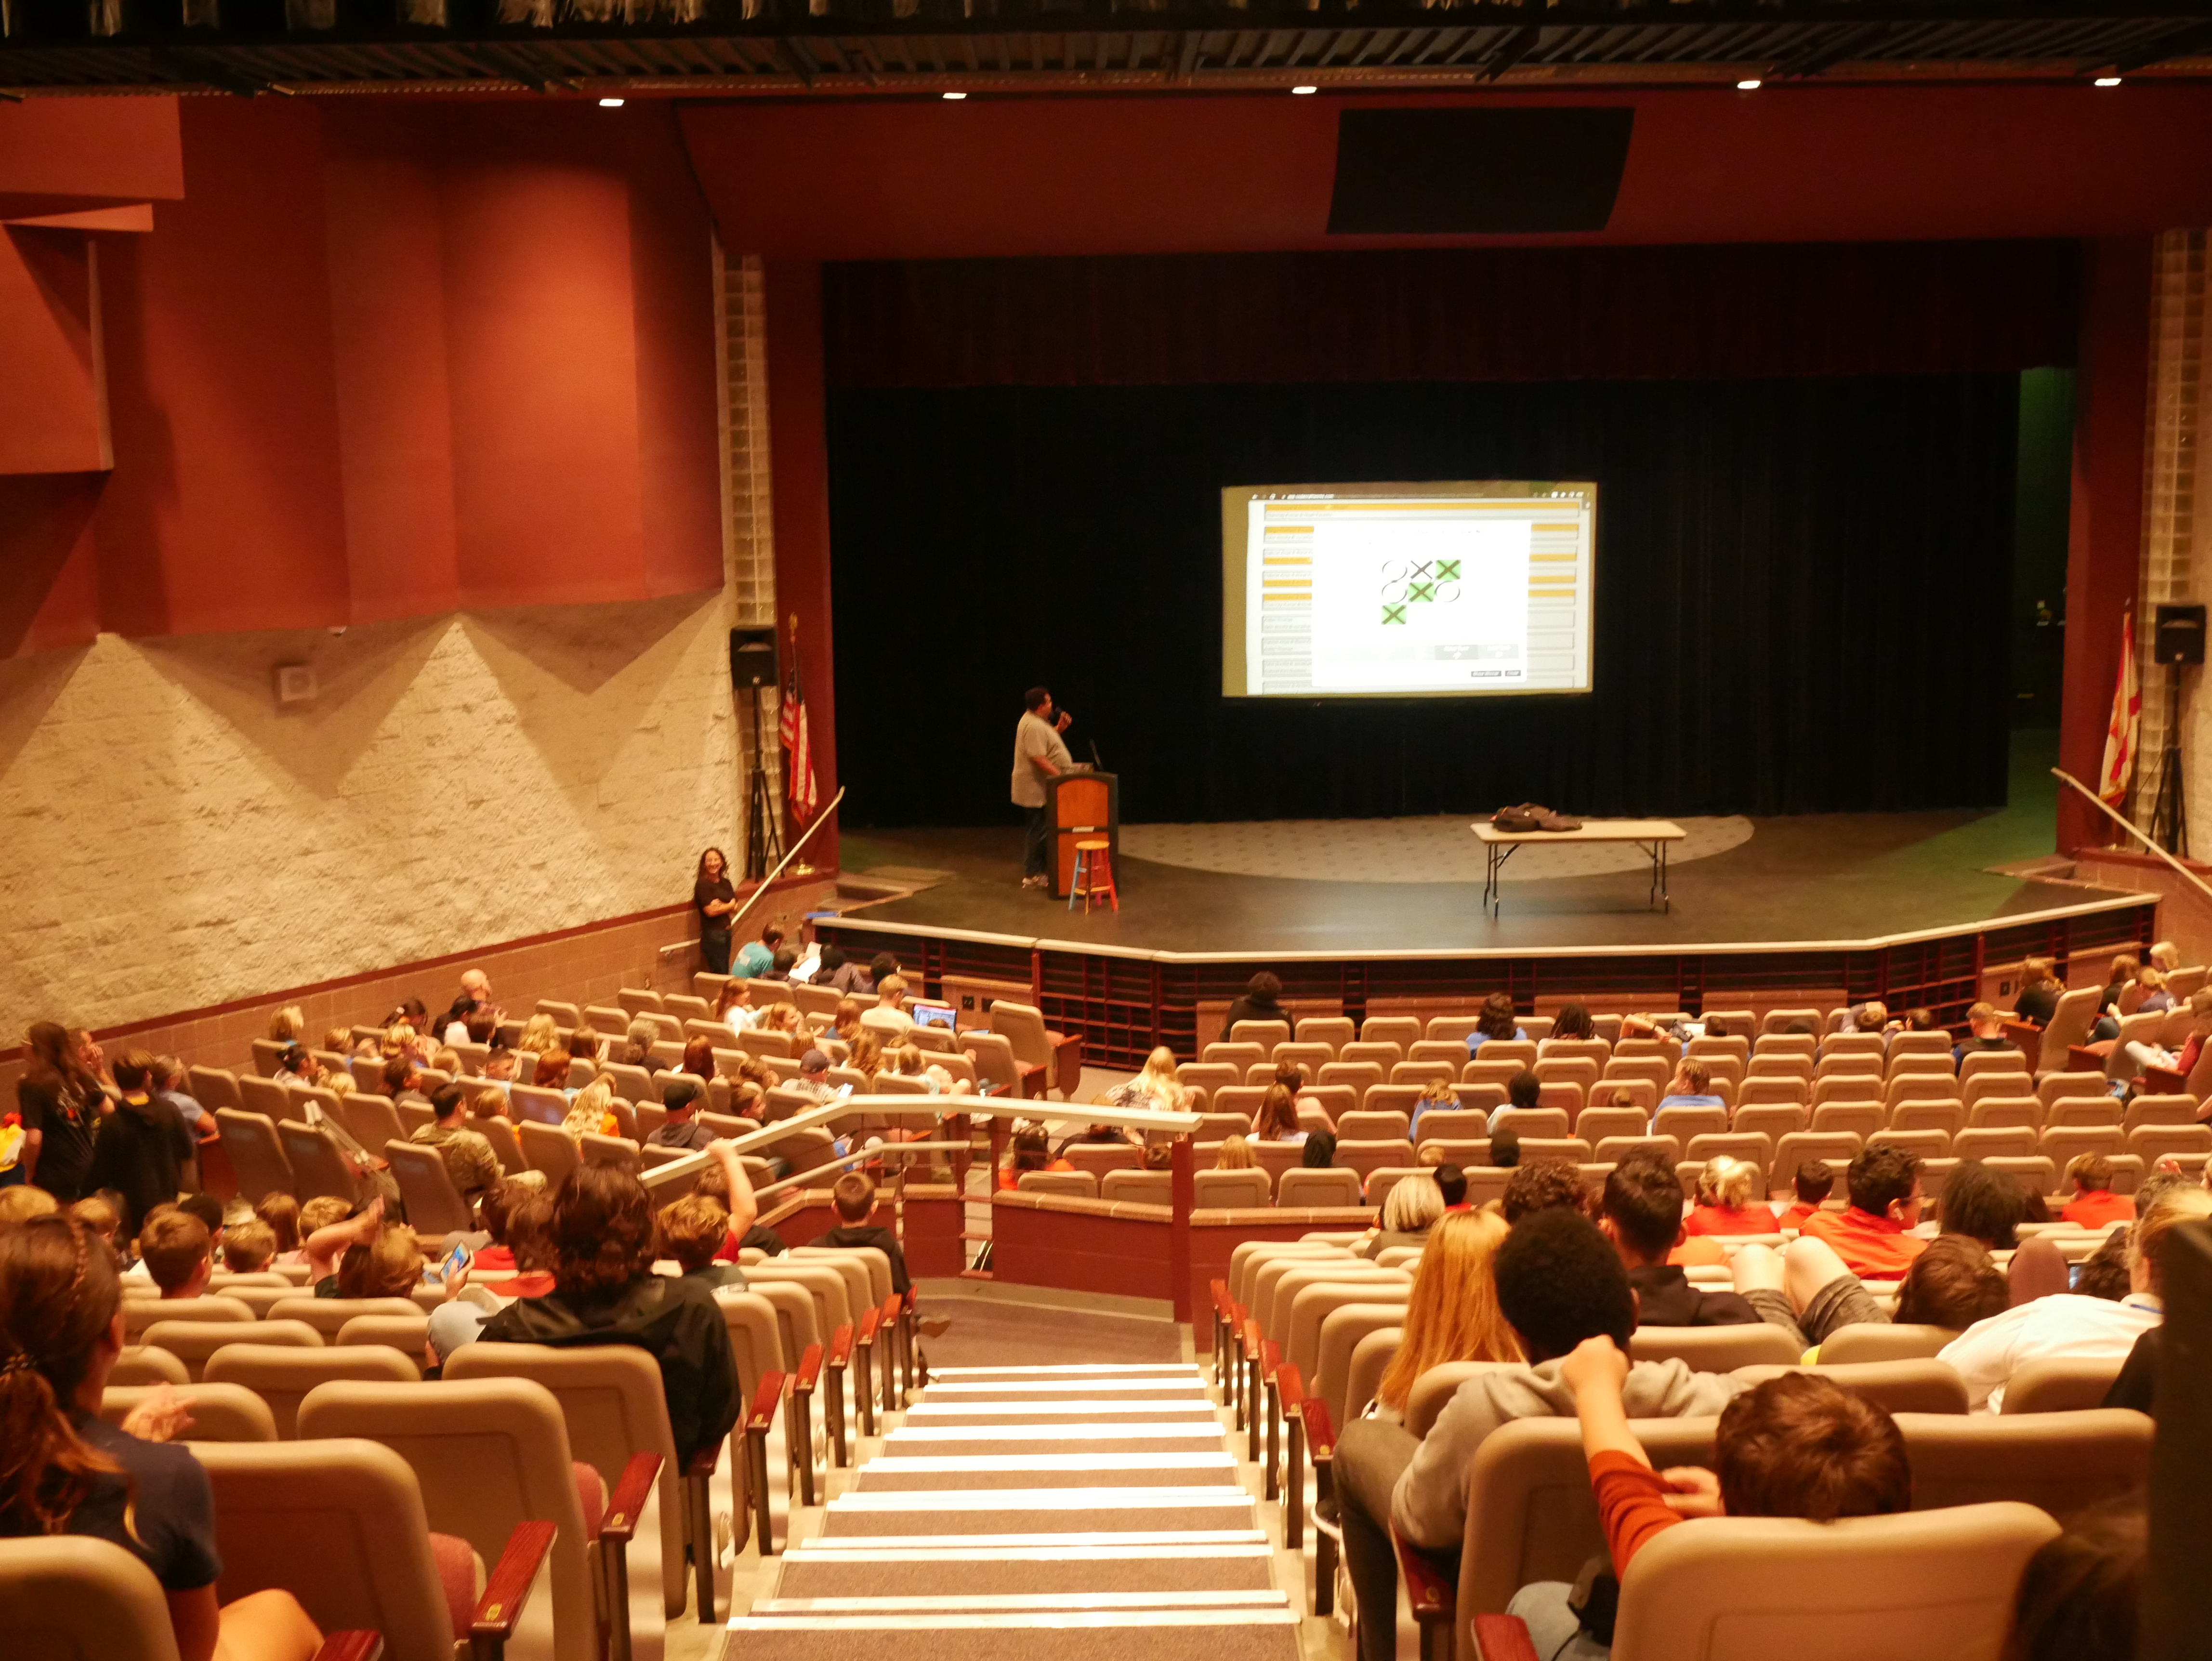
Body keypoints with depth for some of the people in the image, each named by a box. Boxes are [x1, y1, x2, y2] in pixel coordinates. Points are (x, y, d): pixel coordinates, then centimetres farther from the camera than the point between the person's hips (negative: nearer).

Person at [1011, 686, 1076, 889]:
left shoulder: (1034, 721, 13)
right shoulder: (1034, 726, -21)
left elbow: (1044, 743, 25)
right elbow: (1039, 758, -27)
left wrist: (1059, 729, 12)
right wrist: (1061, 776, -26)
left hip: (1038, 789, 11)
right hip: (1037, 790, -11)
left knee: (1034, 830, 16)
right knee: (1038, 831, -6)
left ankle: (1033, 871, 24)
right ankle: (1033, 875, -1)